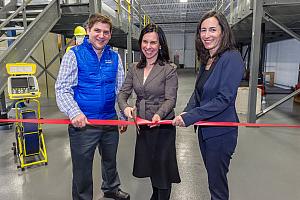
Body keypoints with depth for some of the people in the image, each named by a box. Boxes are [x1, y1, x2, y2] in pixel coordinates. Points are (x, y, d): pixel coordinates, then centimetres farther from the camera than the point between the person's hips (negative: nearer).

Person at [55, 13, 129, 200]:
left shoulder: (114, 57, 5)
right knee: (82, 167, 10)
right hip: (83, 122, -4)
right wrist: (74, 113, -25)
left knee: (110, 160, 24)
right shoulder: (74, 54, -7)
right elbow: (62, 89, -11)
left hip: (110, 121, 5)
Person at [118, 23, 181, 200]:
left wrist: (159, 114, -34)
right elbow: (123, 93, 1)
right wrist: (125, 107, -21)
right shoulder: (134, 69, 3)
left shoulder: (169, 69, -11)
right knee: (148, 164, 23)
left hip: (163, 126, -5)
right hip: (142, 125, 6)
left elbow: (170, 99, -15)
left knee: (162, 167, 8)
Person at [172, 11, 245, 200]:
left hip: (221, 132, -8)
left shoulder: (232, 58, -17)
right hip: (205, 130, 8)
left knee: (218, 184, 9)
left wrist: (190, 117, -24)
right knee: (212, 175, 25)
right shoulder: (207, 60, 7)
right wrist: (187, 111, -10)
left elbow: (224, 98, -23)